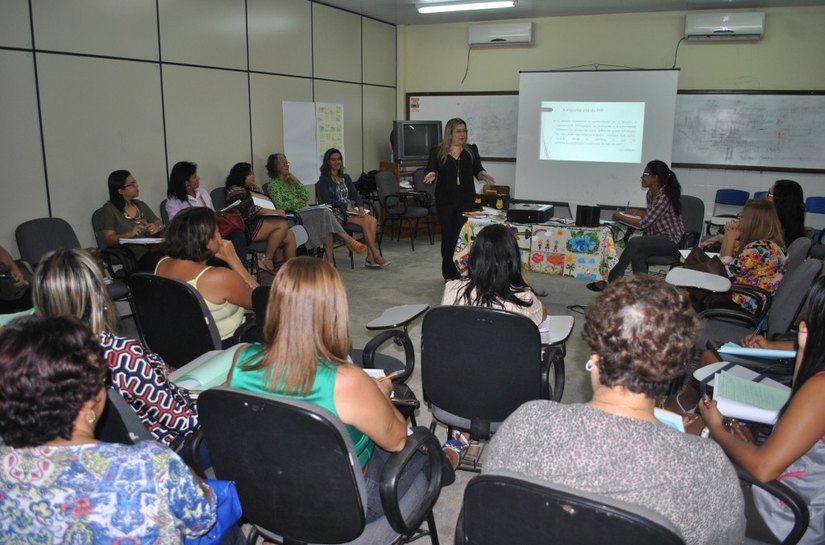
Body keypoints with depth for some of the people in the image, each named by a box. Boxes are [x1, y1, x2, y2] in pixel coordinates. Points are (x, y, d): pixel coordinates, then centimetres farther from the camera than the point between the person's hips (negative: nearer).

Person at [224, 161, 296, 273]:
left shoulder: (246, 190, 26)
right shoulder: (236, 190, -6)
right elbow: (249, 210, -18)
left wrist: (258, 190, 19)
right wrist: (273, 212, -19)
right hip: (246, 228, -10)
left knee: (289, 236, -6)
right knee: (282, 224, -24)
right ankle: (267, 259, -20)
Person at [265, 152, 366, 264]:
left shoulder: (291, 180, 21)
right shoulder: (273, 184, 1)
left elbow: (306, 197, 11)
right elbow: (280, 205, -12)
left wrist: (296, 181, 4)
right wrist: (296, 201, -4)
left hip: (306, 213, 6)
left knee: (326, 225, -27)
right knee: (324, 211, -29)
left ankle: (330, 260, -35)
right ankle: (349, 240, -29)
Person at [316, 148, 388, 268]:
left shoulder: (345, 177, 20)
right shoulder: (324, 180, 1)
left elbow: (355, 194, 12)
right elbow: (327, 201, -10)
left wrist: (360, 206, -8)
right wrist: (346, 205, -18)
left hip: (351, 209, 6)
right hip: (337, 213, -6)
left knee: (373, 220, -23)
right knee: (365, 222, -28)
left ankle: (370, 257, -28)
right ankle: (376, 256, -24)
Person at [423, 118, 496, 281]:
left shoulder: (471, 150, 7)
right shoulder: (437, 151, 2)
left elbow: (478, 170, 5)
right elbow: (429, 171, 0)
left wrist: (483, 175, -18)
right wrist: (431, 175, -23)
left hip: (466, 200, 1)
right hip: (445, 200, -1)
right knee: (447, 235, 3)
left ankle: (461, 272, 2)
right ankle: (448, 274, 14)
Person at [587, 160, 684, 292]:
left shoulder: (664, 197, -20)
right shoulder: (651, 194, 8)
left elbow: (644, 223, -21)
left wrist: (620, 217, -11)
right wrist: (637, 212, 7)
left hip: (672, 241, -8)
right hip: (659, 239, 8)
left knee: (634, 242, -28)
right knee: (636, 254, -23)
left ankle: (611, 281, -19)